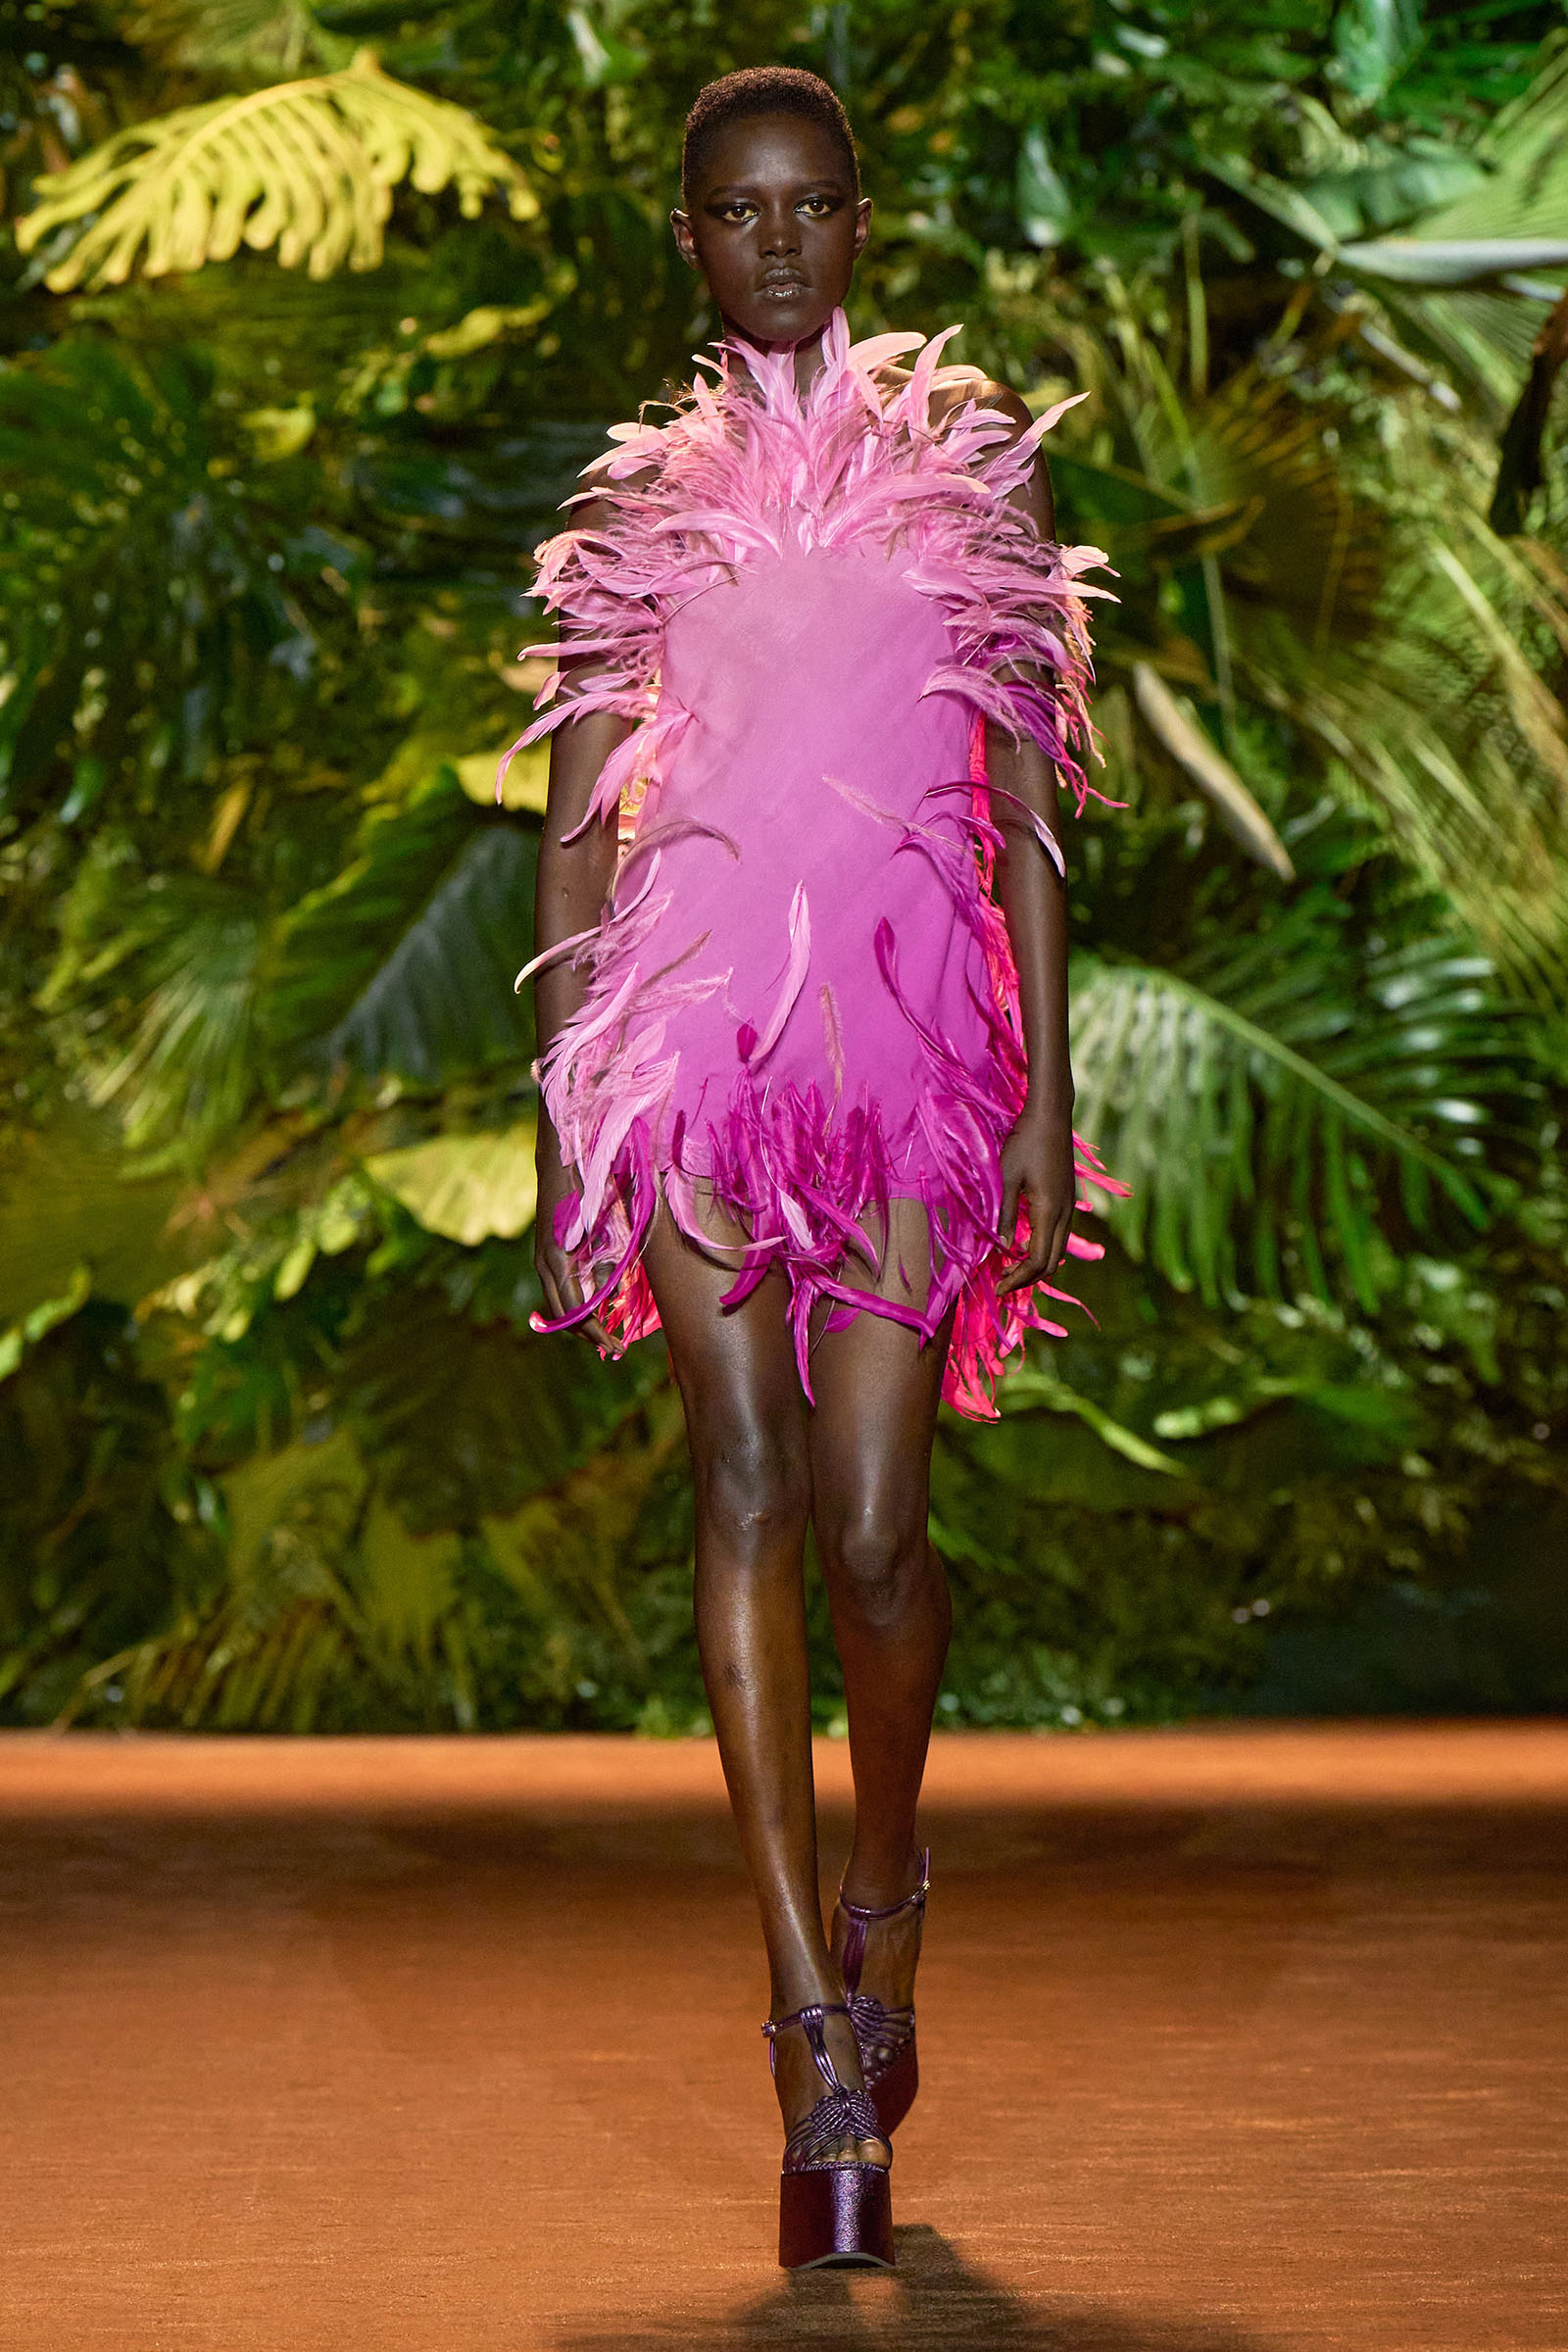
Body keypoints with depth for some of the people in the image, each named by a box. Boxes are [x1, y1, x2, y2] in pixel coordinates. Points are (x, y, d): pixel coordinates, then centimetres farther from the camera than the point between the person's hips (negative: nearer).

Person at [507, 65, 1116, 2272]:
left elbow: (1025, 806, 7)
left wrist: (1047, 1086, 1)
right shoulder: (639, 498, 13)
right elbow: (579, 826, 12)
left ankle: (883, 1874, 24)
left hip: (908, 1022, -1)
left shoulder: (968, 465, 10)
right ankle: (814, 2012, -4)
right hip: (696, 1013, 1)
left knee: (870, 1522, -7)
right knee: (747, 1486, -7)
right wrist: (562, 1110, 7)